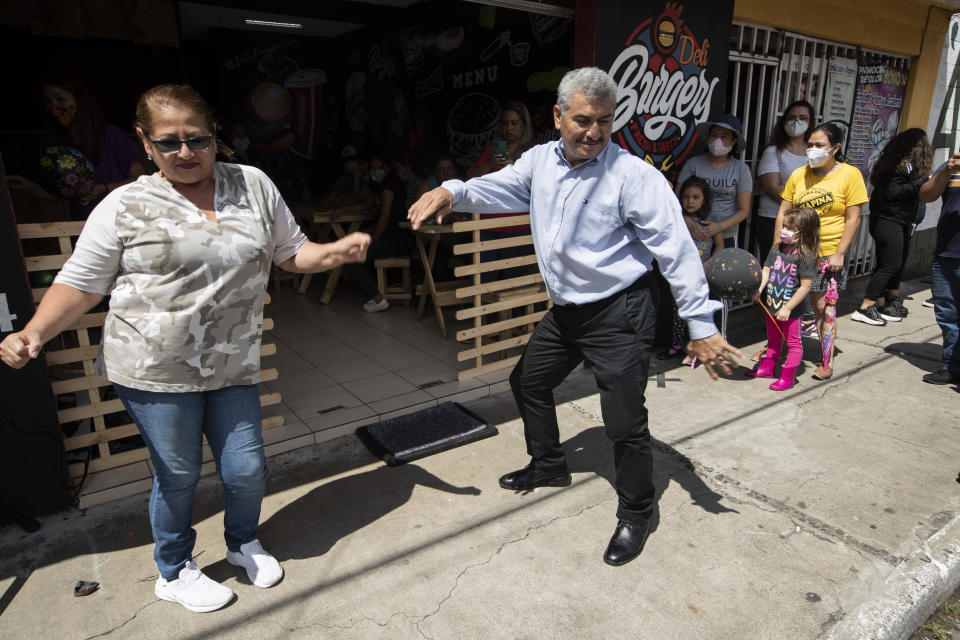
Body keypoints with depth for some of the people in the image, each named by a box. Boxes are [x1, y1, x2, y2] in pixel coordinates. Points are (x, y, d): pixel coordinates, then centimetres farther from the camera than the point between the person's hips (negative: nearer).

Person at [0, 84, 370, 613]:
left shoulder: (253, 185, 5)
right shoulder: (125, 206, -3)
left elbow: (292, 252, 10)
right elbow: (81, 283, 0)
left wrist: (335, 251, -8)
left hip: (232, 367, 3)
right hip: (155, 371, -2)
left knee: (247, 470, 10)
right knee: (178, 475, 11)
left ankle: (243, 544, 44)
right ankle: (174, 572, 40)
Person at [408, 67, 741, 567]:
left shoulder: (634, 175, -16)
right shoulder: (540, 161, 3)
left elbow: (676, 250, -18)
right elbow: (495, 189, 6)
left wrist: (700, 325, -20)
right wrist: (451, 192, -17)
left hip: (619, 314, -7)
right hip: (565, 310, 7)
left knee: (624, 422, -5)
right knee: (528, 380, 20)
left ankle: (636, 513, 22)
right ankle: (549, 466, 44)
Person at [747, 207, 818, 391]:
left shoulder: (805, 255, -17)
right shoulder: (776, 249, 1)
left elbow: (805, 286, -17)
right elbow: (766, 271, 4)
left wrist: (788, 308, -18)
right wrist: (759, 289, -16)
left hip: (791, 309, -6)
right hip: (771, 305, 6)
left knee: (793, 343, 8)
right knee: (773, 339, 23)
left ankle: (788, 377, 18)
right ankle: (767, 368, 38)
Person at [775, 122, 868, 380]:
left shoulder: (850, 174, -2)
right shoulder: (799, 175, 6)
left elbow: (853, 218, -4)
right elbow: (783, 212, 7)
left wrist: (839, 253, -10)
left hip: (829, 252, -3)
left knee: (821, 307, -2)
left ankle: (827, 362, 11)